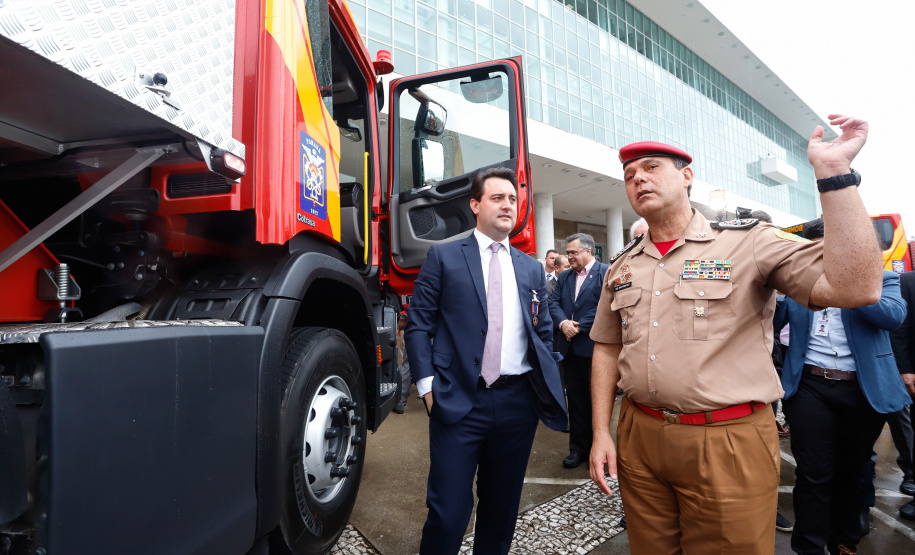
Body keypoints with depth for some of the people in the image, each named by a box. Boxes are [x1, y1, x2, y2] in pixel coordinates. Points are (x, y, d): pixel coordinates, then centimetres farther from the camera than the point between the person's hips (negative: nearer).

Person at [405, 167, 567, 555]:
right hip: (458, 401, -3)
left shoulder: (532, 269, 13)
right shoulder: (444, 257, 2)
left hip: (518, 402, 4)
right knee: (448, 512, -1)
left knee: (502, 508, 17)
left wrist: (551, 386, 5)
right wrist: (427, 385, -9)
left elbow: (543, 333, 15)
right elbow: (419, 324, -1)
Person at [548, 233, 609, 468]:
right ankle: (578, 448, 23)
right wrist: (562, 323, -13)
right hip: (569, 349, 6)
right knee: (575, 401, 12)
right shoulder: (564, 277, 14)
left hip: (593, 348, -5)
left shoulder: (605, 273, -6)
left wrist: (579, 327, -16)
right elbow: (554, 303, 7)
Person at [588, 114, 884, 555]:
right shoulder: (622, 266, 9)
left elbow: (857, 288, -17)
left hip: (729, 441, -3)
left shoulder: (748, 243, -5)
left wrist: (834, 172, -19)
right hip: (638, 436, 4)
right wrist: (601, 433, 5)